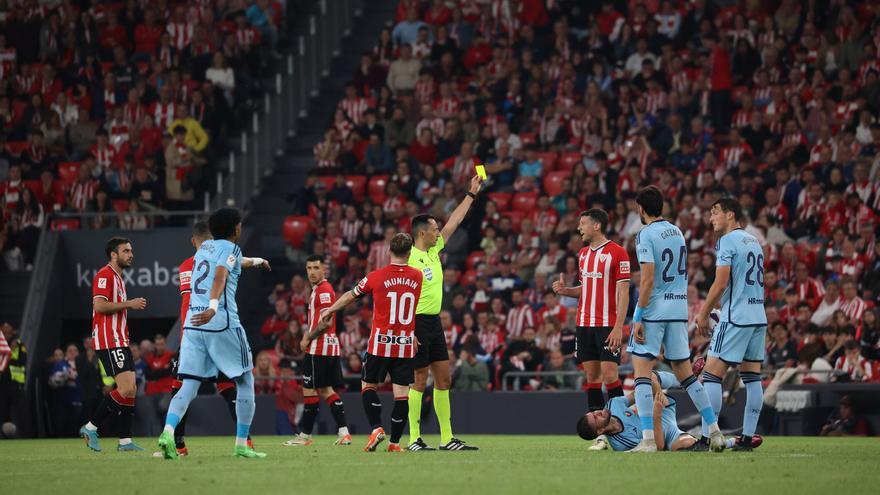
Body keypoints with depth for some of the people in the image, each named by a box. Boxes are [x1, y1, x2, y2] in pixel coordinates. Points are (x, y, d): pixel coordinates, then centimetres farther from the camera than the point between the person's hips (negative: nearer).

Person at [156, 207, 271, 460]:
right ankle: (241, 445, 8)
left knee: (188, 387, -1)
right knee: (245, 382, 9)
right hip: (222, 324, -6)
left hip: (193, 324, 6)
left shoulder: (206, 247, 22)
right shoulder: (229, 248, -1)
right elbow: (220, 276, -21)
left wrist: (256, 261, 63)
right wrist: (214, 306, -37)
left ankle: (168, 432, -25)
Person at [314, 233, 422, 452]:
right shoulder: (417, 277, 1)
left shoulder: (376, 277, -5)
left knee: (368, 385, 11)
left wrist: (329, 311, 27)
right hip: (406, 345, 2)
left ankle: (376, 428, -7)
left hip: (380, 343, -2)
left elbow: (351, 296, 11)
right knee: (401, 392, 2)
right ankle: (395, 441, 1)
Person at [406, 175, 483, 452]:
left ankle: (447, 439, 9)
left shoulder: (434, 250, 10)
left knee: (444, 378, 7)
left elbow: (454, 222, 21)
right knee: (420, 380, -6)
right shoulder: (410, 259, -14)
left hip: (434, 322, 9)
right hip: (417, 323, -9)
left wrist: (472, 193, 22)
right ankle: (414, 439, -2)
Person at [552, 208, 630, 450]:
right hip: (584, 324, 7)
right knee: (592, 376, 3)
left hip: (607, 326, -7)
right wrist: (565, 290, 3)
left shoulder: (617, 253, -8)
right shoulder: (583, 254, 14)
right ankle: (600, 435, 5)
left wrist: (618, 327, -17)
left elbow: (623, 292, -10)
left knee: (609, 375, -10)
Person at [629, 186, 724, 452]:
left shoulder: (646, 235, -11)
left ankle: (648, 438, -14)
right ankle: (715, 431, 9)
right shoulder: (676, 232, 13)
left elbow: (648, 279, -17)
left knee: (642, 370, -5)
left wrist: (638, 316, -15)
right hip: (679, 310, 7)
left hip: (654, 311, -7)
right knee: (684, 373, 13)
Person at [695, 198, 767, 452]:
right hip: (759, 317, 9)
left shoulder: (727, 241, -8)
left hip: (736, 318, -9)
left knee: (711, 375, -8)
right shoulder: (754, 241, 18)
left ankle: (705, 438, -13)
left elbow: (721, 283, -14)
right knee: (752, 378, 8)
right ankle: (747, 438, 7)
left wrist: (703, 314, -3)